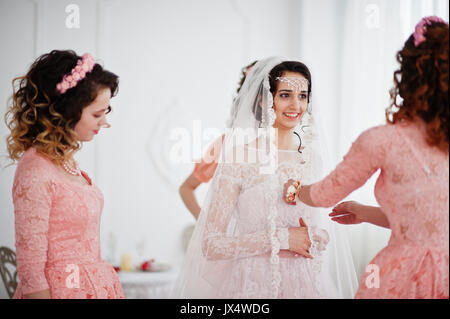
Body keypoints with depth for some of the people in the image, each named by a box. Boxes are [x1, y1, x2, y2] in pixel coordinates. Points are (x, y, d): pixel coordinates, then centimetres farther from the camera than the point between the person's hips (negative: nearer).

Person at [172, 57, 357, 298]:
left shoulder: (313, 157, 4)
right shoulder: (240, 158, -10)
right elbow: (211, 245, -14)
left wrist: (321, 237, -6)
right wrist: (281, 237, -18)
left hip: (306, 283, 4)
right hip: (256, 284, -4)